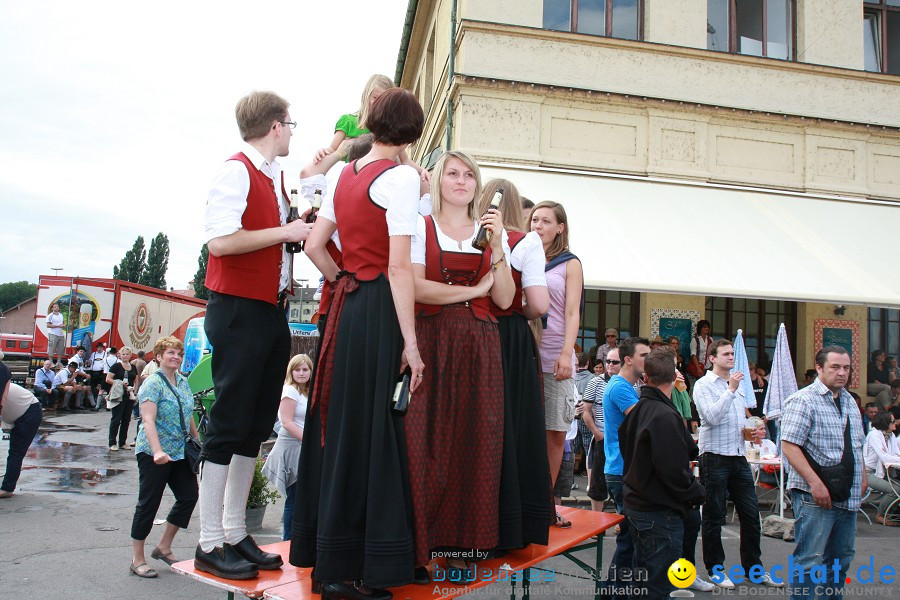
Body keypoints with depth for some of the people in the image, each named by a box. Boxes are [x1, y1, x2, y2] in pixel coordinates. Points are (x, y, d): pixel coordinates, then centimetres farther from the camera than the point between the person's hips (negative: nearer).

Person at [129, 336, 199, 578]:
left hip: (180, 452, 7)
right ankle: (137, 560, 13)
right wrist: (158, 451, -33)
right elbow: (148, 420, -22)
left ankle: (164, 547, 23)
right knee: (148, 503, 1)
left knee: (189, 496, 5)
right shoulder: (153, 383, -12)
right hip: (154, 454, -7)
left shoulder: (183, 382, 11)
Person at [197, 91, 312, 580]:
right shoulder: (236, 172, -9)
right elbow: (220, 240, -21)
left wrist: (305, 227, 15)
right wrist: (286, 231, -15)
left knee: (256, 425, 10)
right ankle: (209, 544, 6)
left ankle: (235, 533, 20)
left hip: (272, 312, 9)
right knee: (229, 423, -4)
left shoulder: (277, 178, 17)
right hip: (238, 310, -9)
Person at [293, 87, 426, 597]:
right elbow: (399, 268, -16)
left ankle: (326, 555, 27)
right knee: (372, 434, -1)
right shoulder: (401, 176, -9)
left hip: (346, 308, 8)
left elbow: (314, 246, 14)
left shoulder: (347, 175, 14)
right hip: (381, 312, -8)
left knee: (342, 428, 14)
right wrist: (410, 342, -15)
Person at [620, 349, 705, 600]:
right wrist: (696, 492, -7)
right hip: (661, 512, -9)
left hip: (636, 504, 9)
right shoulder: (665, 416, -21)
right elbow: (673, 470, -24)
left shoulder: (638, 410, 7)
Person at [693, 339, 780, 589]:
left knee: (751, 514, 10)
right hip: (715, 458, -7)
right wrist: (731, 389, -22)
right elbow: (711, 417, -21)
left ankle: (754, 567, 25)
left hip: (739, 457, 7)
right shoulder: (703, 385, -7)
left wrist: (754, 431, 7)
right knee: (714, 517, 4)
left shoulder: (737, 385, 18)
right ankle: (715, 568, 18)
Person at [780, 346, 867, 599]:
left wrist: (862, 477, 15)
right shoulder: (803, 400, -11)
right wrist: (815, 483, -24)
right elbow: (789, 446, -19)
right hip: (816, 496, -8)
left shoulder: (849, 401, 15)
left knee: (841, 560, 15)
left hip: (848, 497, 8)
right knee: (809, 561, -5)